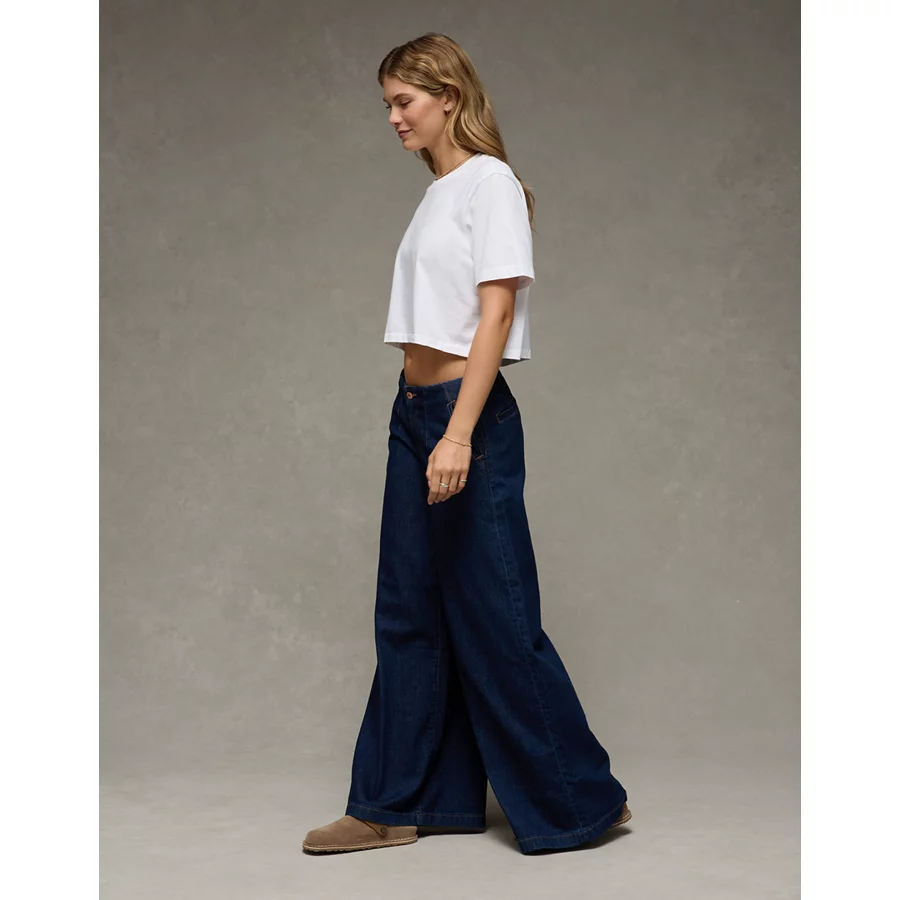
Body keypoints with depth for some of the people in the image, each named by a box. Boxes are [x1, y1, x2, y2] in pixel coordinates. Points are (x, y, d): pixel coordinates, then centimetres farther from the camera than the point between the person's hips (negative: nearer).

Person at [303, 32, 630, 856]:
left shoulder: (489, 182, -7)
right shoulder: (436, 195, 17)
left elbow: (496, 310, -15)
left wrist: (459, 434, -22)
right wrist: (422, 422, 11)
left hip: (470, 417, -9)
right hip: (413, 414, 9)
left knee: (495, 618, -3)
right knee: (408, 614, 10)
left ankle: (582, 802, 11)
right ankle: (395, 805, 18)